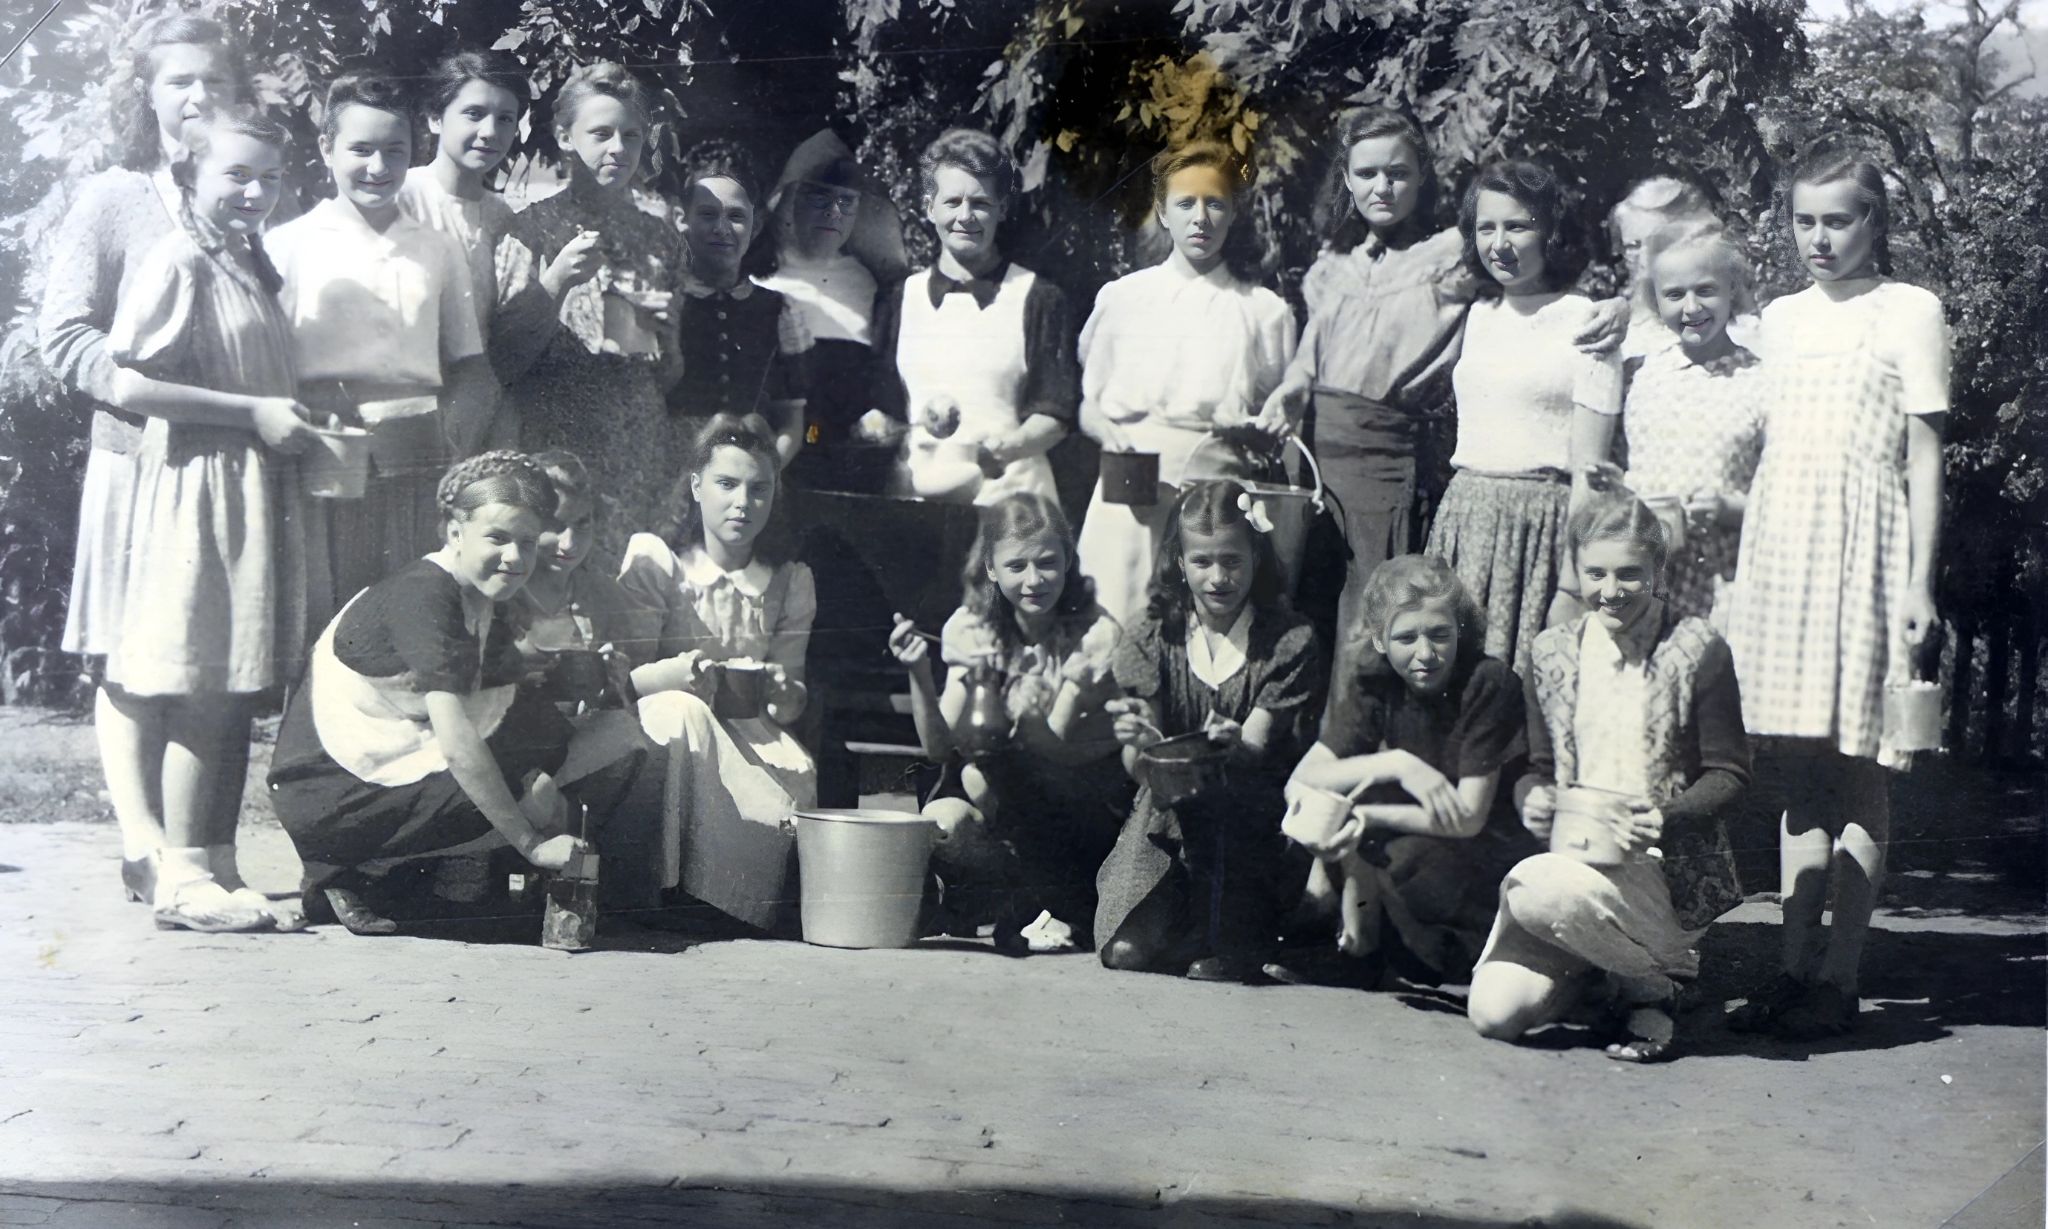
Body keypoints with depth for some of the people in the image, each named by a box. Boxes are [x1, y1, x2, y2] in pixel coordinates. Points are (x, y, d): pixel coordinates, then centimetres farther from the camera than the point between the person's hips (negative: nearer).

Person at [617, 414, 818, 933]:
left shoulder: (792, 582, 8)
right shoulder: (655, 559, -3)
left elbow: (791, 707, 6)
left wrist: (784, 693, -19)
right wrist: (681, 671, -30)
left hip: (749, 733, 3)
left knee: (800, 779, -29)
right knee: (685, 713, -36)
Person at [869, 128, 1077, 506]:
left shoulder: (1039, 301, 5)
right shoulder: (898, 301, 15)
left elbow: (1055, 416, 0)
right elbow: (876, 407, 17)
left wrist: (1011, 446, -18)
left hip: (1010, 497, -2)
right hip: (917, 495, 2)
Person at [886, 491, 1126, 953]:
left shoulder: (1097, 635, -14)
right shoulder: (971, 629, -3)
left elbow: (1050, 747, -22)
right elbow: (939, 748, -10)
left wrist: (992, 683, -37)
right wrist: (919, 675, -26)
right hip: (1011, 792, 4)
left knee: (982, 774, -30)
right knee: (938, 823, -28)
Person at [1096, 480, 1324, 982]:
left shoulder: (1290, 642, -4)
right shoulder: (1154, 638, 1)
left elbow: (1255, 749, -13)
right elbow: (1141, 770, -6)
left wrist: (1234, 748, -38)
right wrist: (1140, 744, -31)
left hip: (1256, 817, -1)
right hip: (1172, 813, 1)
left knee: (1221, 794, -36)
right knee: (1130, 948, -21)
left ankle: (1231, 936, -13)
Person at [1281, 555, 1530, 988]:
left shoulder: (1489, 683, -17)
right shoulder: (1371, 687, -5)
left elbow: (1468, 819, -19)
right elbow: (1298, 784, -17)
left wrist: (1367, 817, -28)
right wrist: (1396, 764, -31)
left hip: (1487, 867, -4)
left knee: (1405, 857, -33)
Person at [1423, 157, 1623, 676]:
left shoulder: (1584, 322, -5)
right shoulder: (1480, 316, 15)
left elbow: (1588, 465, -9)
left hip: (1541, 523, -6)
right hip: (1463, 514, 6)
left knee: (1523, 677, -5)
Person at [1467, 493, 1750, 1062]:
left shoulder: (1697, 649, -3)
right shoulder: (1553, 652, 10)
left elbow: (1729, 773, -2)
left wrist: (1666, 818, -21)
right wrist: (1533, 800, -9)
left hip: (1668, 866, -5)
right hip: (1571, 854, 5)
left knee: (1537, 889, -35)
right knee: (1494, 1012, -14)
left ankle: (1652, 984, -4)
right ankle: (1601, 957, 20)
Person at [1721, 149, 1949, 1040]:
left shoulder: (1909, 312, 1)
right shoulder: (1781, 318, 16)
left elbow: (1924, 458, -2)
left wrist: (1921, 581, -8)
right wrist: (1742, 568, 13)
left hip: (1863, 549, -5)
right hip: (1780, 546, 5)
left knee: (1859, 774, -3)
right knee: (1803, 772, 8)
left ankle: (1839, 979, 2)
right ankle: (1796, 966, 12)